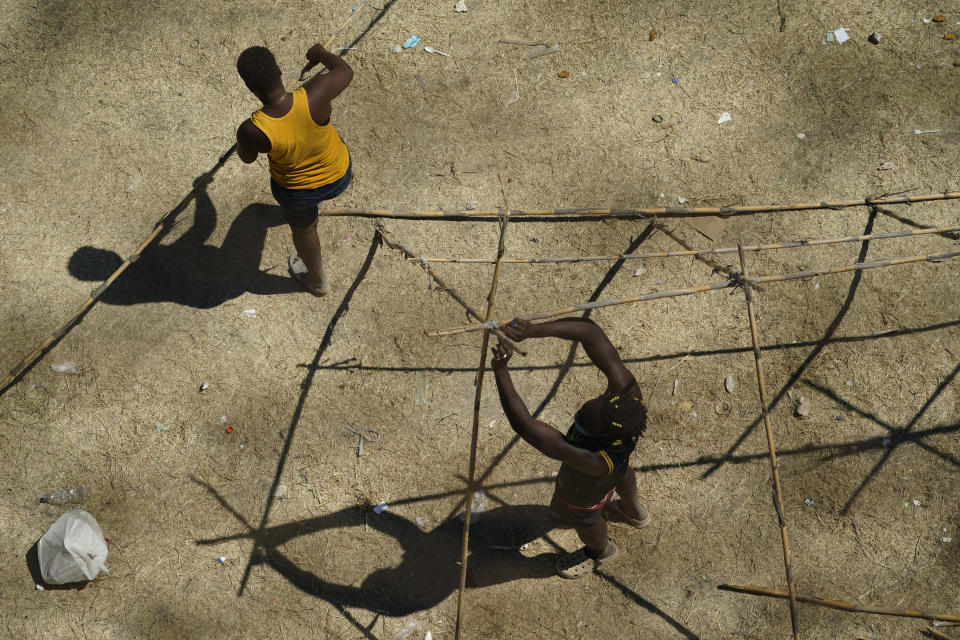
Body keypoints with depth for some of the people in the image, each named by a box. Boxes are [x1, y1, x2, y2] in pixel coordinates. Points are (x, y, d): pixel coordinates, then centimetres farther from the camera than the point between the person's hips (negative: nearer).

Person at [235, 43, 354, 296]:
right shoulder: (314, 96, -37)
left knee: (303, 228, 32)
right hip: (338, 176, 1)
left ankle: (317, 280, 60)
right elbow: (346, 72, -15)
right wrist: (321, 53, 4)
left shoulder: (253, 131, -37)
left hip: (296, 188, -1)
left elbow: (246, 157, -12)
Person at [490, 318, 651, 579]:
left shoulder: (595, 461, -53)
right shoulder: (627, 392, -42)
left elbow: (524, 426, -54)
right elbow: (590, 332, -42)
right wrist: (534, 330, -52)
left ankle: (601, 552, 68)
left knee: (586, 524, 31)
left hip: (584, 491, -5)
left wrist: (500, 371, -57)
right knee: (623, 477, 39)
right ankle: (634, 513, 75)